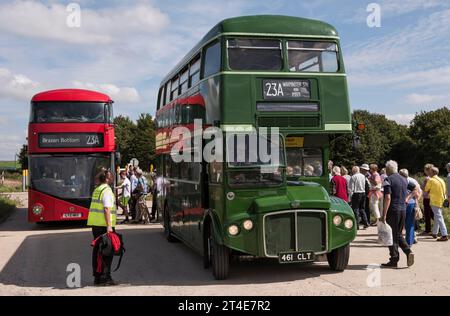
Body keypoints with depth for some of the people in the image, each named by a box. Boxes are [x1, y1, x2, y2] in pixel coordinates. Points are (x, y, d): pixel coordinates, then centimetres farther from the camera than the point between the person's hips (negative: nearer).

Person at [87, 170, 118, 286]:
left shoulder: (97, 190, 16)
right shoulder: (107, 191, -11)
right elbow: (107, 209, -19)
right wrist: (109, 225, -22)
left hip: (95, 224, 9)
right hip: (104, 225, -9)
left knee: (97, 250, 11)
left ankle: (97, 277, 17)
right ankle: (105, 277, -3)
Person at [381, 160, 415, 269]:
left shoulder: (388, 180, -11)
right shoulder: (404, 180, 11)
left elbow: (388, 198, -18)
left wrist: (384, 214, -18)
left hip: (393, 210, -7)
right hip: (403, 209, 7)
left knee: (392, 235, 2)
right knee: (399, 234, 18)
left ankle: (394, 260, 6)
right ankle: (408, 251, -1)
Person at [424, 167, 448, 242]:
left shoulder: (431, 180, -9)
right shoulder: (441, 180, 10)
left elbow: (426, 190, -4)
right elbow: (445, 191, 14)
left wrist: (429, 192, 17)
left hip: (435, 202, -7)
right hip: (441, 201, 7)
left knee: (439, 218, -9)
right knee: (437, 217, 18)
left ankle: (445, 235, -16)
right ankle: (434, 233, 29)